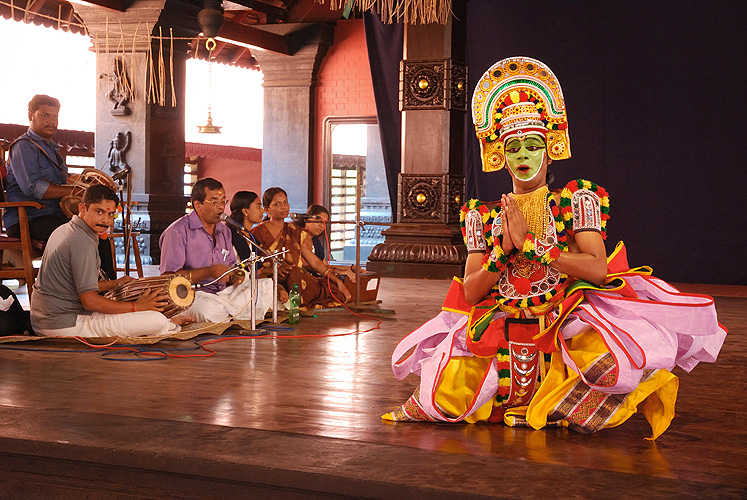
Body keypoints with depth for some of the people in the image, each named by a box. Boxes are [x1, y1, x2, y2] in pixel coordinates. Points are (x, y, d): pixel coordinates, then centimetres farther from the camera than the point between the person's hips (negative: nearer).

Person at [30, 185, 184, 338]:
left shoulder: (63, 230, 12)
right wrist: (136, 306, -14)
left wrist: (115, 284, 17)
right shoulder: (83, 243, -18)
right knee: (158, 321, -14)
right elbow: (90, 301, -22)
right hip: (67, 326, -11)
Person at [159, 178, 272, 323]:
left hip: (223, 292, 8)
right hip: (194, 294, -8)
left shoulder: (224, 231, 19)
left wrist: (234, 276, 1)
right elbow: (168, 276, -14)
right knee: (212, 311, -41)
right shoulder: (178, 231, -7)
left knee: (267, 286, -6)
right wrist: (209, 272, -20)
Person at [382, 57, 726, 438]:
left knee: (609, 362, -34)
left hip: (565, 321, -3)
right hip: (499, 330, 4)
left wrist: (530, 243, -12)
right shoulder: (484, 216, 10)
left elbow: (598, 268, -13)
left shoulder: (577, 201, 3)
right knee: (445, 396, -12)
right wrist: (503, 250, -10)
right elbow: (470, 293, 5)